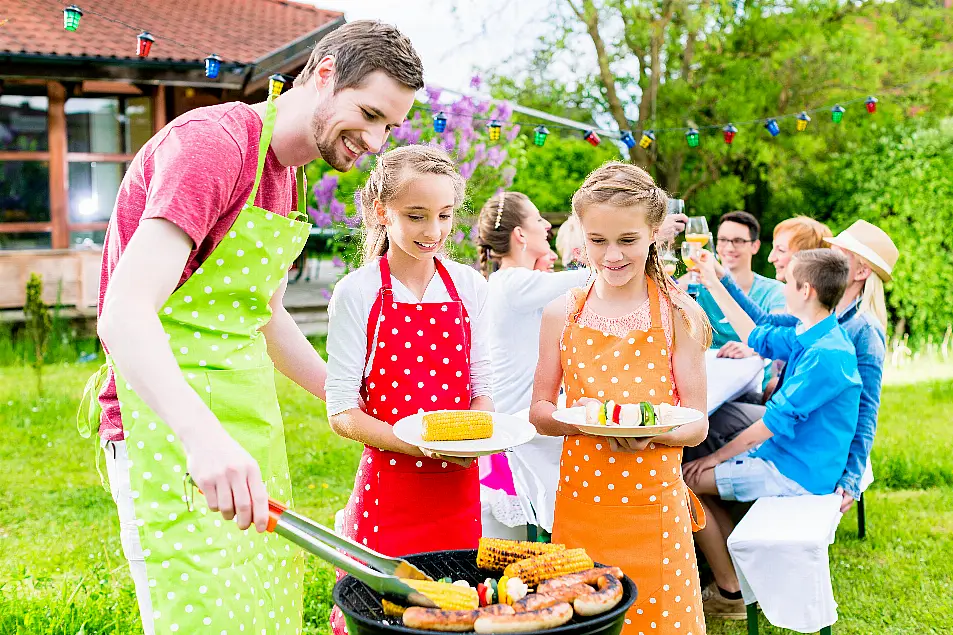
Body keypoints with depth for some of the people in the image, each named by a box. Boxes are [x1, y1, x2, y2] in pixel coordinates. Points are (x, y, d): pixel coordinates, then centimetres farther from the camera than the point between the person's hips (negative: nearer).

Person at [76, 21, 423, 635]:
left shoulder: (290, 176, 14)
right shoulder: (213, 141, -15)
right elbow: (125, 313, -26)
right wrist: (203, 436, -41)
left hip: (246, 423, 9)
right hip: (169, 421, -9)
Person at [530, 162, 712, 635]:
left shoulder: (678, 314, -4)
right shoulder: (562, 315, 1)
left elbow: (697, 424, -2)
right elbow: (539, 410, 5)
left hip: (653, 504, -1)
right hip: (579, 501, 2)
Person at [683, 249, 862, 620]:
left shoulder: (825, 355, -27)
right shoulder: (809, 336, 2)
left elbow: (771, 424, -24)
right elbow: (756, 338, 20)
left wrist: (718, 456, -12)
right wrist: (713, 284, 17)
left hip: (797, 474, -10)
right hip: (784, 455, 10)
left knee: (686, 482, -8)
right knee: (696, 475, 10)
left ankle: (730, 594, 3)